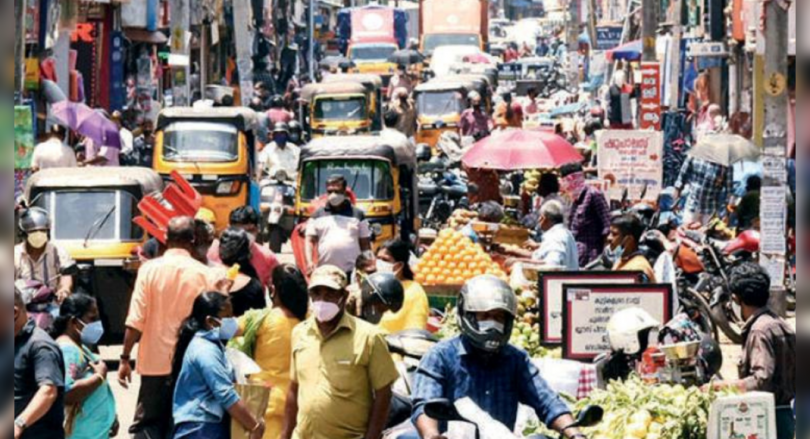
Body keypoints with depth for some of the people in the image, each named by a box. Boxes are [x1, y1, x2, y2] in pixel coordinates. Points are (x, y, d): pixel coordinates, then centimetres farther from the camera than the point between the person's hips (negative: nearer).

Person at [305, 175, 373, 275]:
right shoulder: (318, 216, 11)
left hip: (351, 272, -1)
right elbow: (310, 241, 7)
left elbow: (365, 244, 11)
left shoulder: (357, 215, 10)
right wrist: (309, 261, -9)